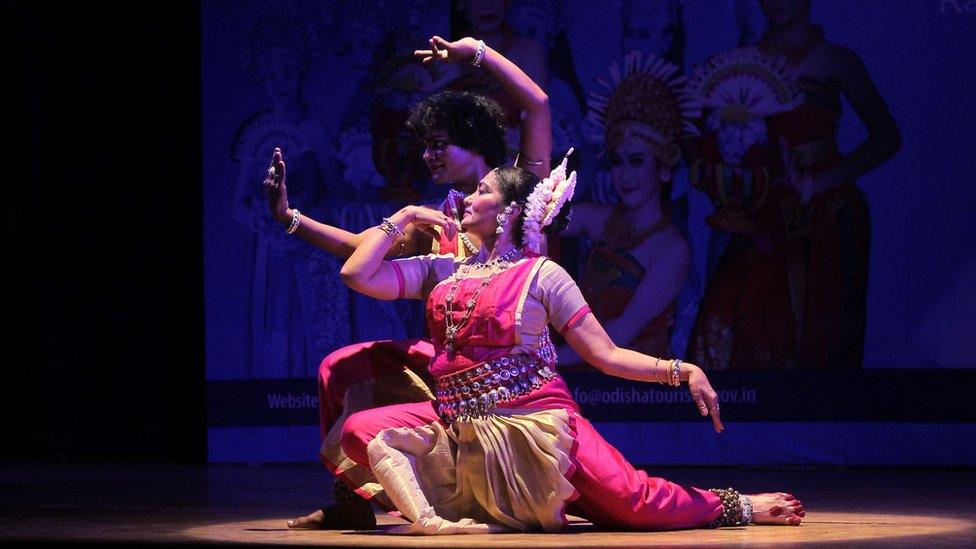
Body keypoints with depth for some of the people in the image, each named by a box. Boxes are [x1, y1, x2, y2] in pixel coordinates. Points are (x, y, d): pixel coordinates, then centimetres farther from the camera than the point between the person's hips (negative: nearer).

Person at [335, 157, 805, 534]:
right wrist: (404, 218, 10)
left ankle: (733, 507, 5)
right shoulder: (441, 271, 13)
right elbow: (357, 274, 5)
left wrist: (682, 371, -10)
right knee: (361, 430, -15)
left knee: (637, 505, -19)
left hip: (535, 423, -4)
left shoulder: (542, 275, 1)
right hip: (459, 428, 4)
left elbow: (605, 354, -1)